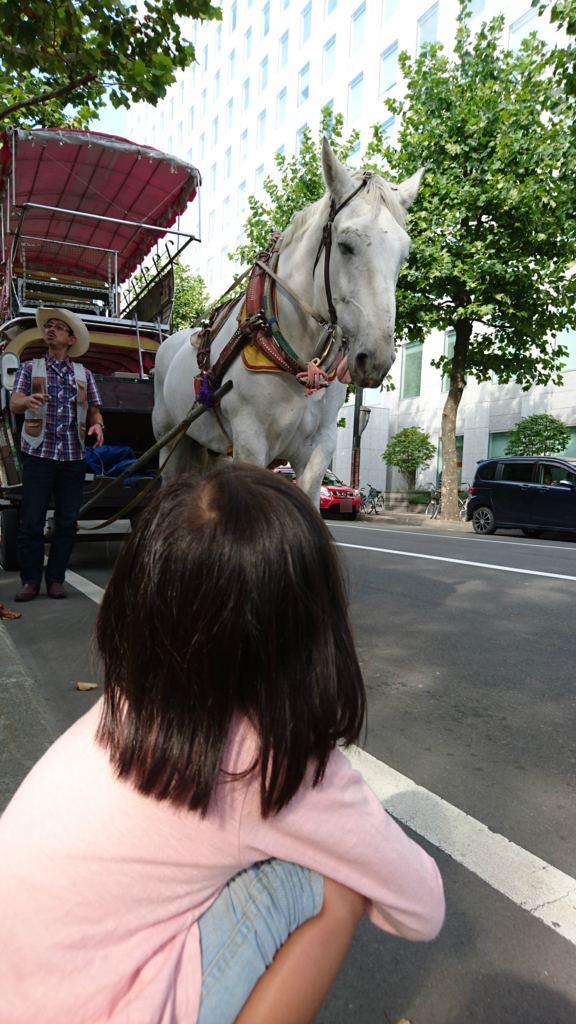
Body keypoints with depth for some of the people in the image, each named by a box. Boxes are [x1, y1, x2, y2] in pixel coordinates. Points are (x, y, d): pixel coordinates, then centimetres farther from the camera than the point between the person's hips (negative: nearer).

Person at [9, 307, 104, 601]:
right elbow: (14, 403, -1)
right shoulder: (30, 368, 12)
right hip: (38, 453, -1)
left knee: (67, 522, 3)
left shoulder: (83, 374, 16)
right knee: (31, 521, -4)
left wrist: (97, 425, -10)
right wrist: (28, 401, -25)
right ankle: (30, 581, 7)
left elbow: (94, 409, 14)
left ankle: (56, 579, 14)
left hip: (73, 456, 2)